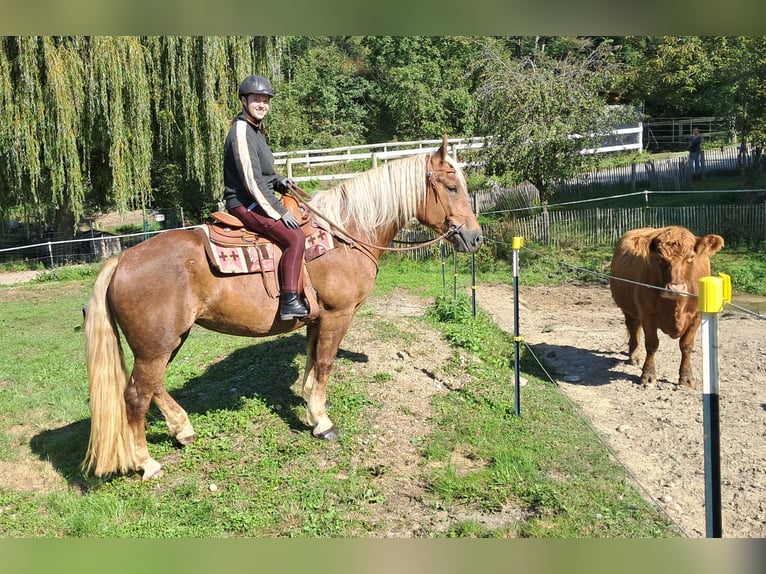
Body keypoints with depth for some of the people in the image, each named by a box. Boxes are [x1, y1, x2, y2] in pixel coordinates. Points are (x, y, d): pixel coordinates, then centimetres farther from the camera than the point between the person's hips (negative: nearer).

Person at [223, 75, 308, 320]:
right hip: (245, 204, -11)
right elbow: (253, 182, -21)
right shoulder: (241, 131, -15)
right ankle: (289, 301, -26)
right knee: (294, 237, -27)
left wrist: (280, 181, 3)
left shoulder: (255, 130, 16)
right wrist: (280, 212, -19)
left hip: (257, 201, 11)